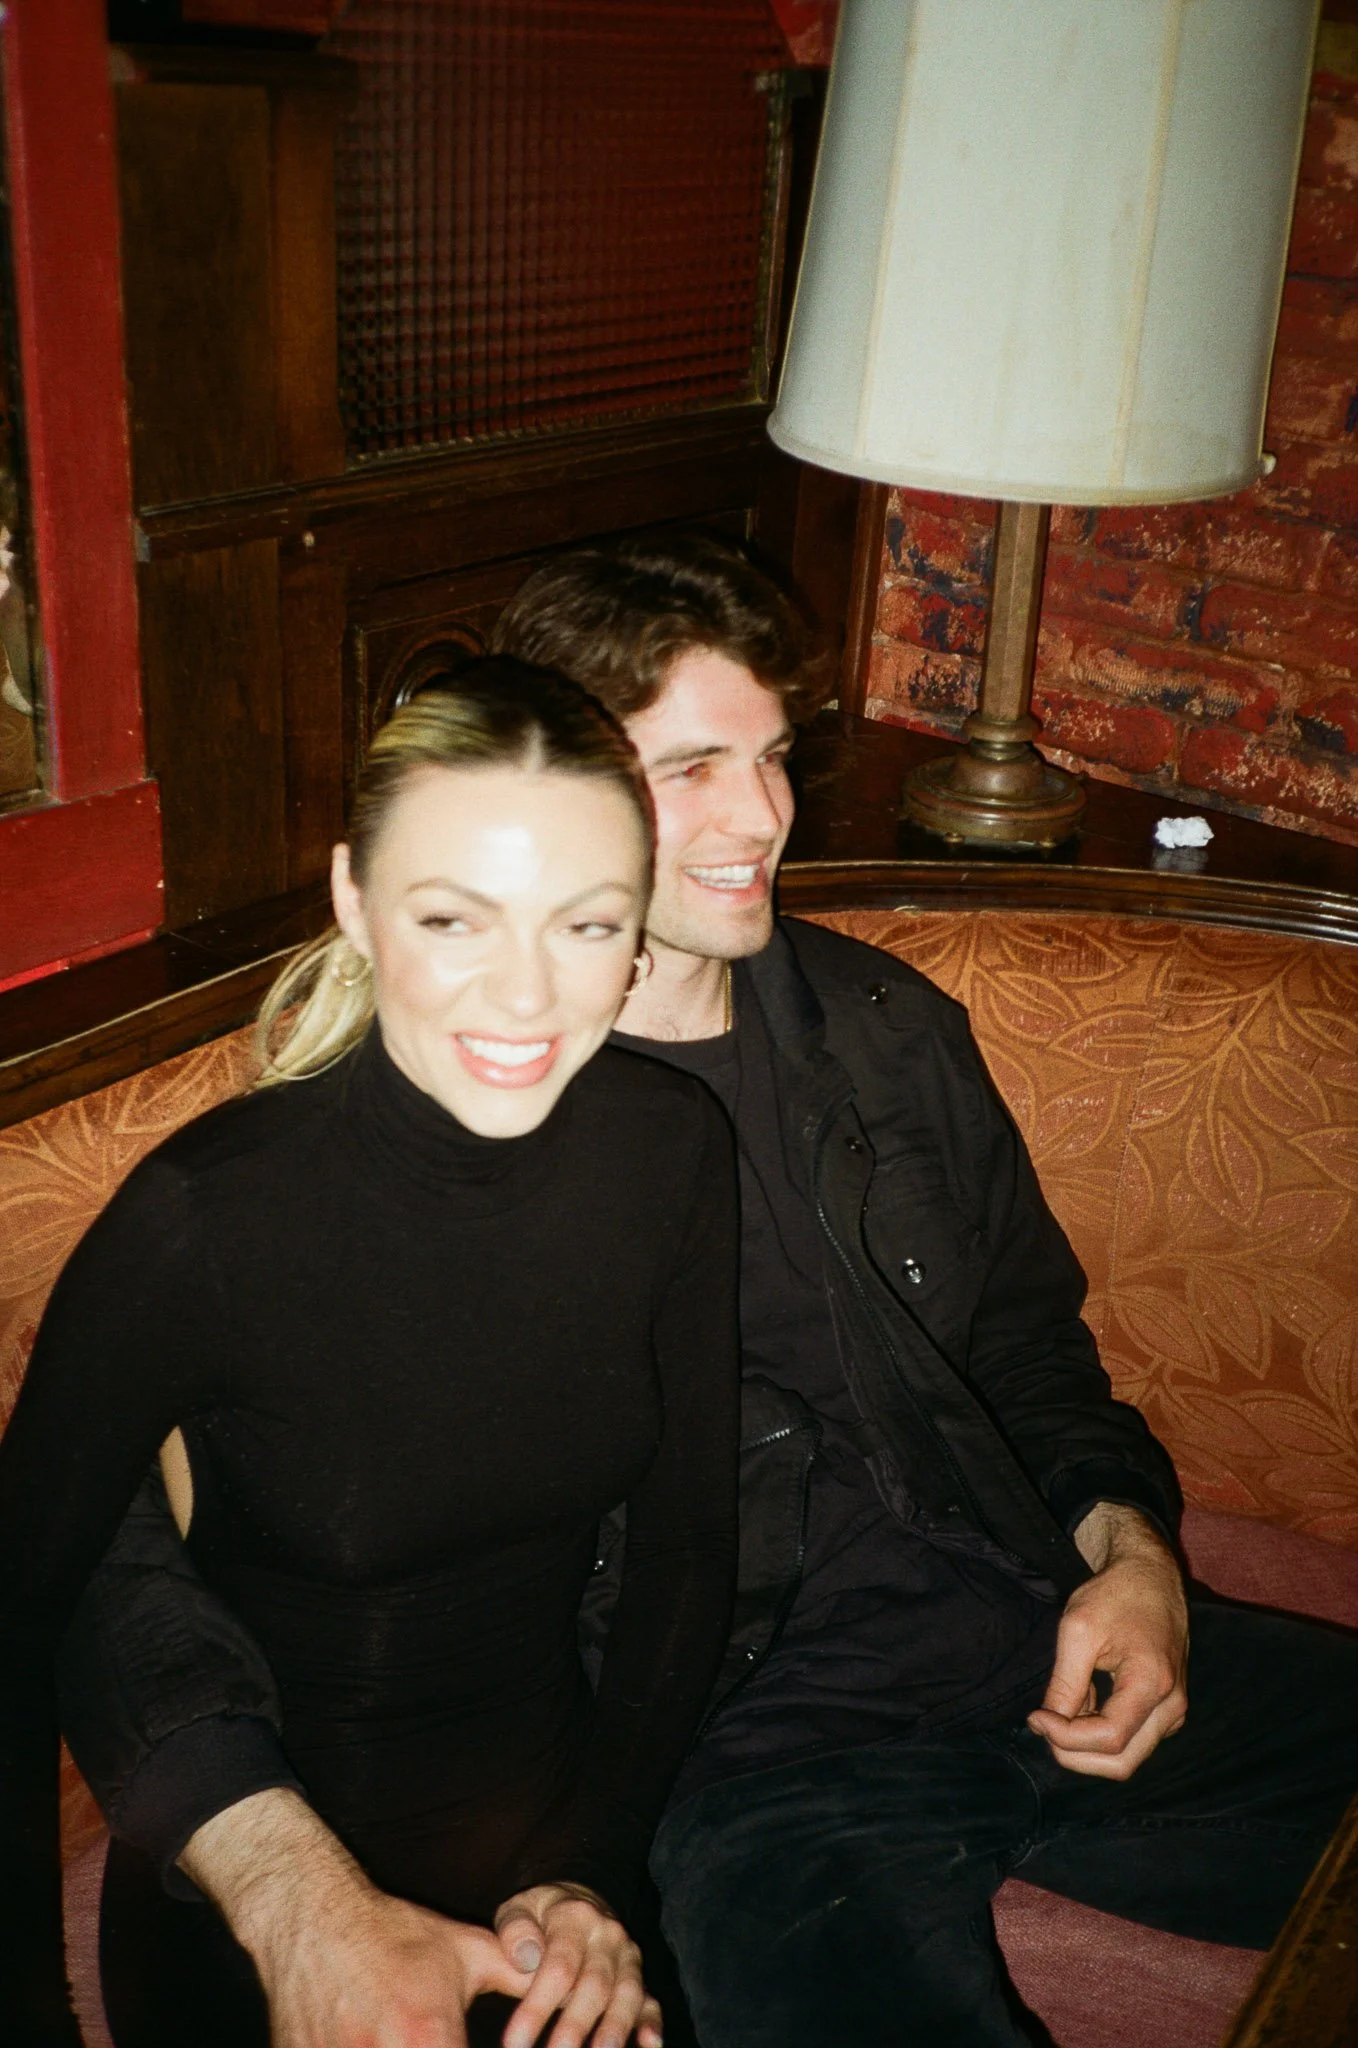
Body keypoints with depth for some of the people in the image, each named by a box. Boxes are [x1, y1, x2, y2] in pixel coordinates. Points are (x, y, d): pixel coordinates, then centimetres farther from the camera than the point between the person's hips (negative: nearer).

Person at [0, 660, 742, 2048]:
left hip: (562, 1800, 3)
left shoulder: (670, 1151, -11)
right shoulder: (208, 1219, -23)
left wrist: (592, 1877, -6)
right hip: (260, 1871, -3)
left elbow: (686, 1540, 0)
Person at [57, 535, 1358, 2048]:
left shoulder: (887, 1029, 12)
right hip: (750, 1739, -6)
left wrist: (1131, 1549, 3)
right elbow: (117, 1558, -14)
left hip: (1034, 1632, 7)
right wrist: (317, 1913, -29)